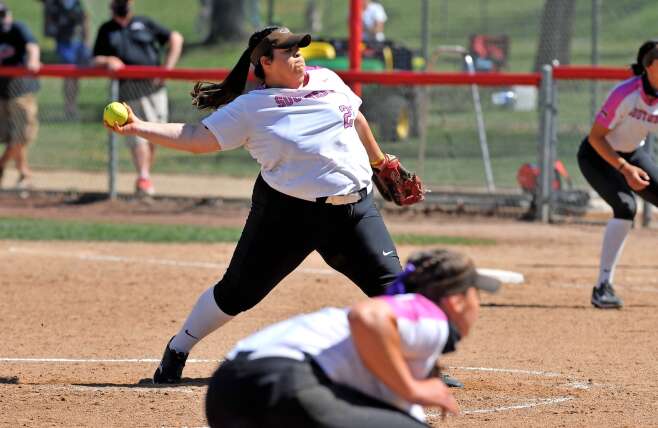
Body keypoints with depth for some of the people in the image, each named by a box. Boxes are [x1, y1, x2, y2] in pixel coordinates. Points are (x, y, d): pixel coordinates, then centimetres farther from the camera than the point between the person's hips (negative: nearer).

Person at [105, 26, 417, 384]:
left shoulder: (326, 80, 5)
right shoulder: (250, 109, -7)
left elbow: (356, 119, 21)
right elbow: (198, 137, -8)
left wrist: (381, 163, 30)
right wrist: (137, 127, -17)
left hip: (355, 207, 4)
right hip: (287, 213, -4)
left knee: (390, 284, -1)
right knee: (238, 291, 1)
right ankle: (176, 353, 20)